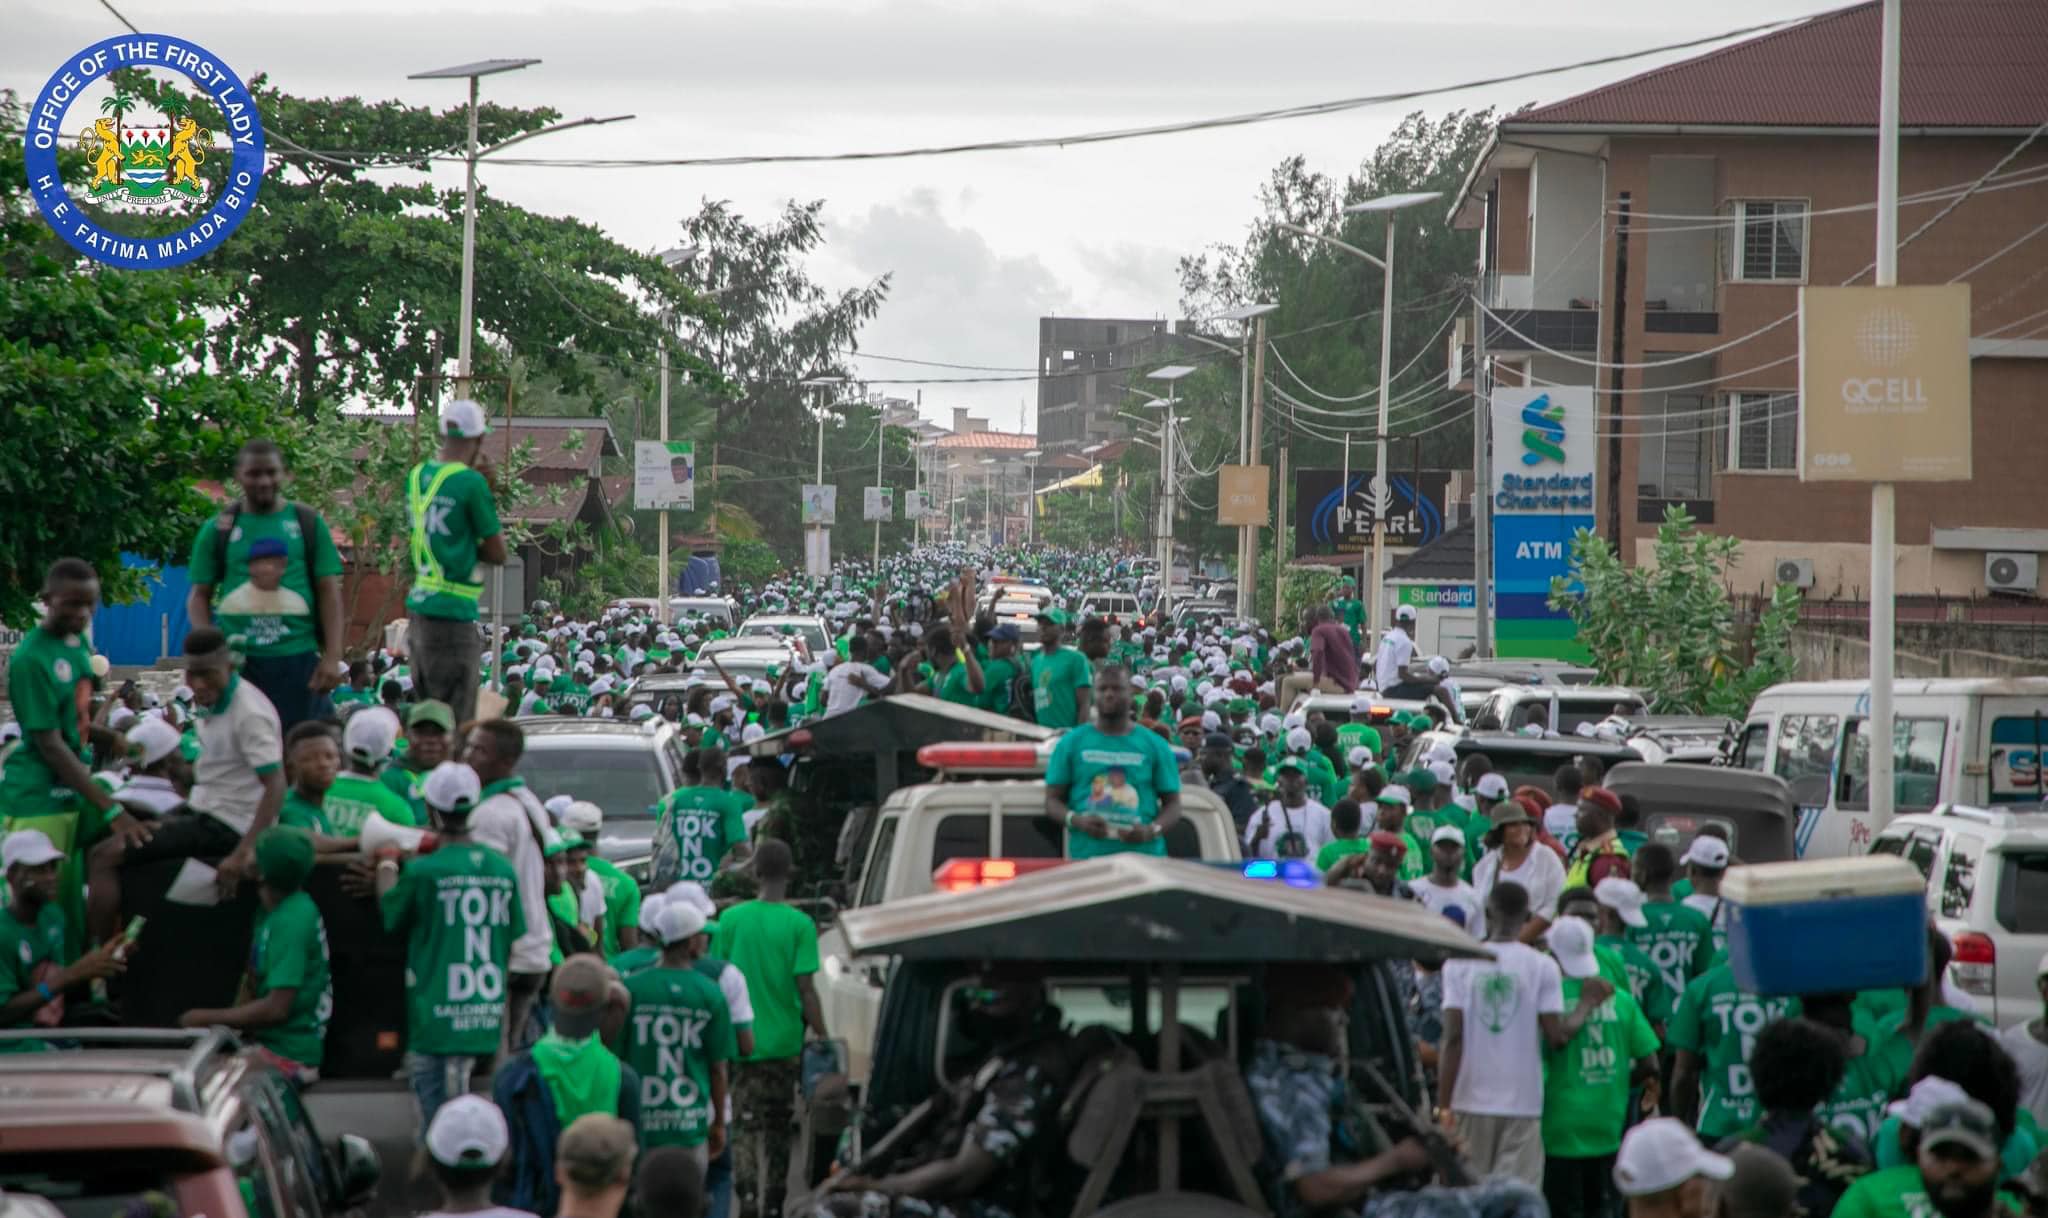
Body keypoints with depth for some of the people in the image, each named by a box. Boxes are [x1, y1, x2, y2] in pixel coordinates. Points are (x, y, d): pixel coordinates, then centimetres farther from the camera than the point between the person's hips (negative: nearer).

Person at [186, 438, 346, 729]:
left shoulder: (308, 524, 7)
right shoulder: (218, 530, 8)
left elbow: (329, 593, 4)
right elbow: (199, 596, 8)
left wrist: (332, 657, -5)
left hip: (298, 660, 0)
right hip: (236, 661, 0)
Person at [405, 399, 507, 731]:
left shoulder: (416, 476, 9)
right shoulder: (471, 483, -14)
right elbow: (498, 553, -9)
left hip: (417, 611, 8)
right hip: (452, 616, -8)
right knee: (455, 723, -4)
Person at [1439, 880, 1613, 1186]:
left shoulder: (1459, 964, -1)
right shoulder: (1542, 966, -2)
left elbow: (1452, 1039, -7)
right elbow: (1557, 1037, -7)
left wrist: (1443, 1106, -5)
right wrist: (1587, 1005, 10)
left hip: (1470, 1103, 1)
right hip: (1523, 1104, -1)